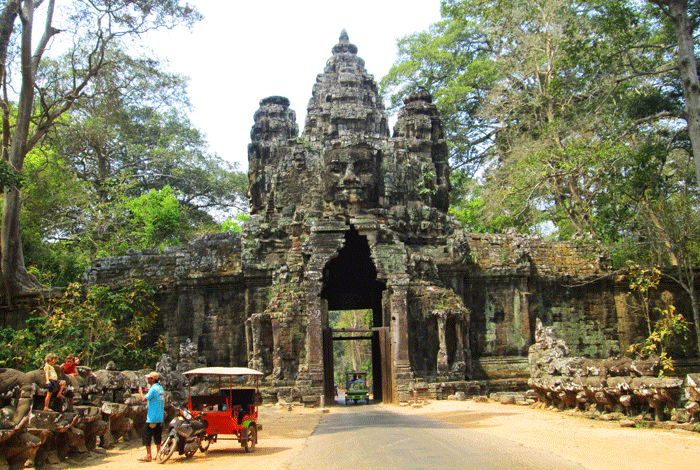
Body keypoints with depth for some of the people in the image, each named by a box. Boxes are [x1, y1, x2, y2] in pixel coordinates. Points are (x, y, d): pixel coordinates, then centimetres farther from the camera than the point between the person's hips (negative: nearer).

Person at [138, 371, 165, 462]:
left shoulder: (153, 389, -15)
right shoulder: (161, 388, 12)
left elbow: (144, 399, -20)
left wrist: (141, 392, -3)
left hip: (152, 418, -8)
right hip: (160, 417, 8)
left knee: (147, 435, -2)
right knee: (157, 436, 13)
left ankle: (148, 456, -3)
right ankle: (158, 454, 14)